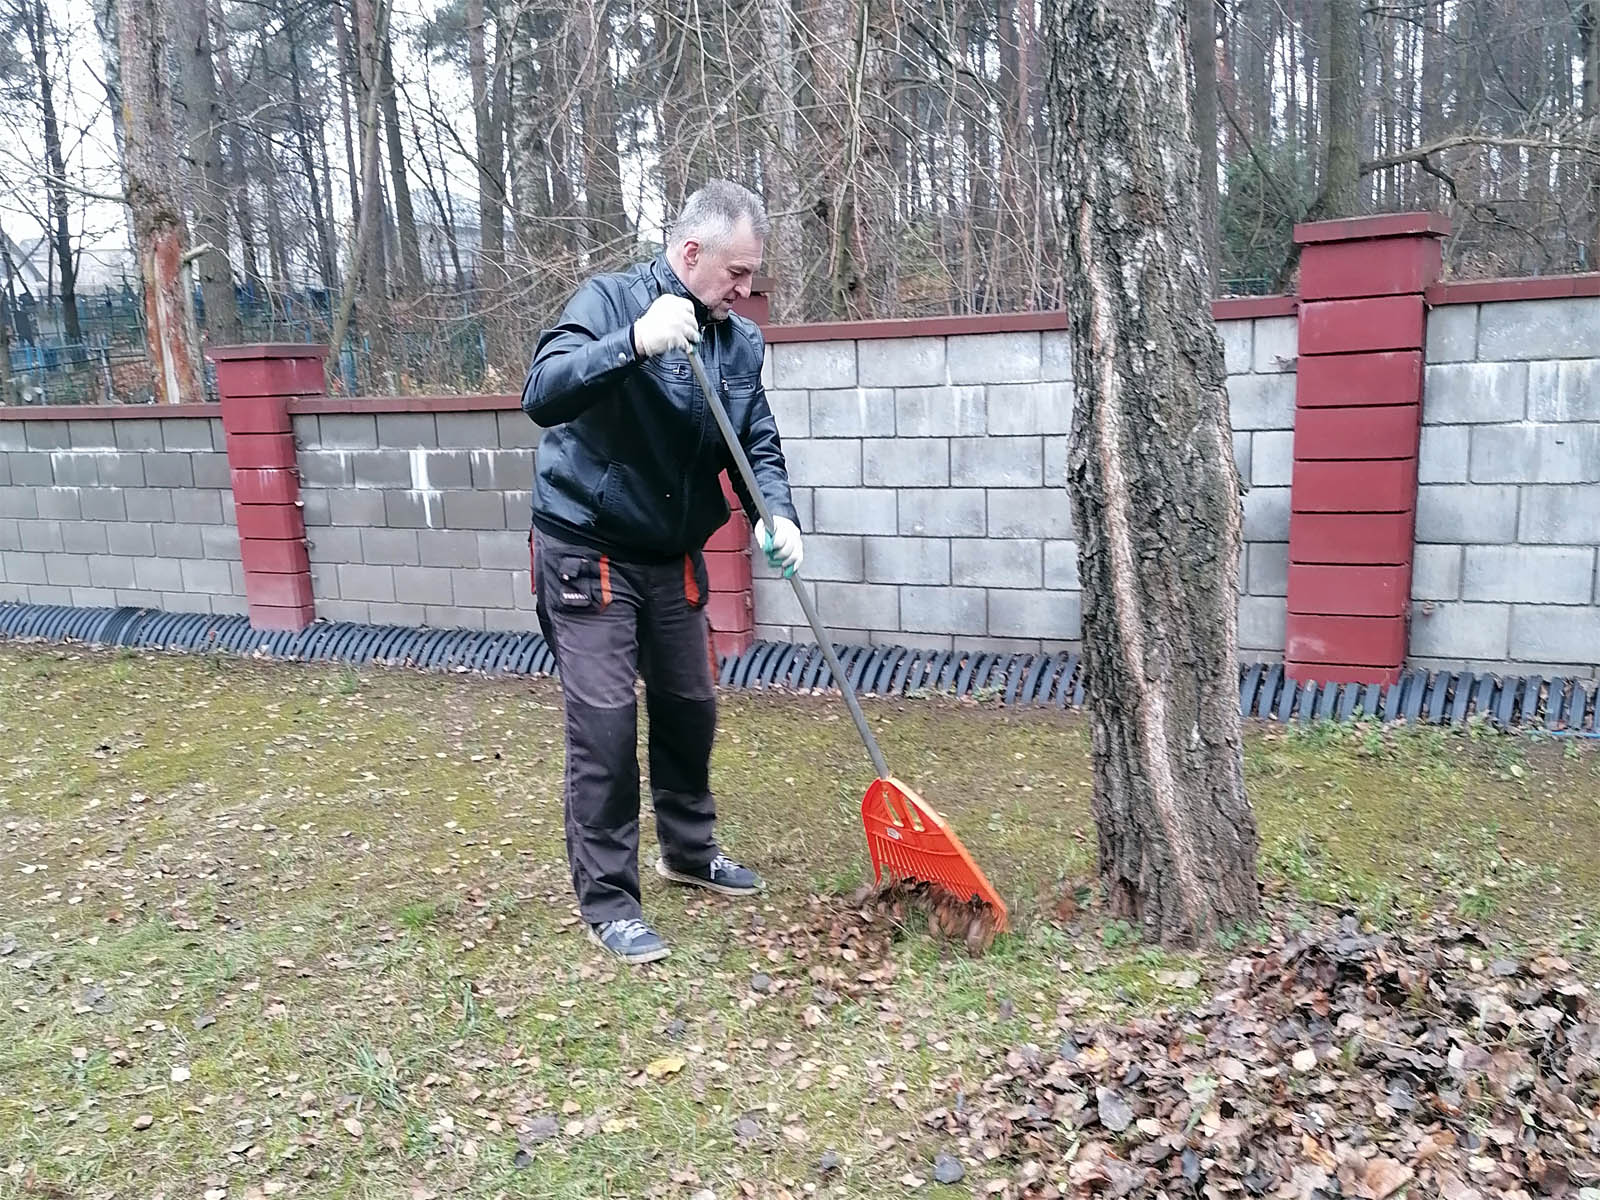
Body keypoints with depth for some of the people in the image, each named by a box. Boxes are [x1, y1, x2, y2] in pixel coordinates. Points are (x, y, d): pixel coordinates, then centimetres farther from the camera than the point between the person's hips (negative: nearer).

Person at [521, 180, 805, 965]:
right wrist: (635, 343, -42)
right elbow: (541, 395, -29)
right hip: (586, 553, -6)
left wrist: (776, 514, -18)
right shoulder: (608, 301, -15)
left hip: (674, 557, 7)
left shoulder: (741, 341, 2)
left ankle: (688, 849, 38)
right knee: (604, 725, -7)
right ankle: (607, 900, 7)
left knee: (690, 708, 16)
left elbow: (758, 445, 3)